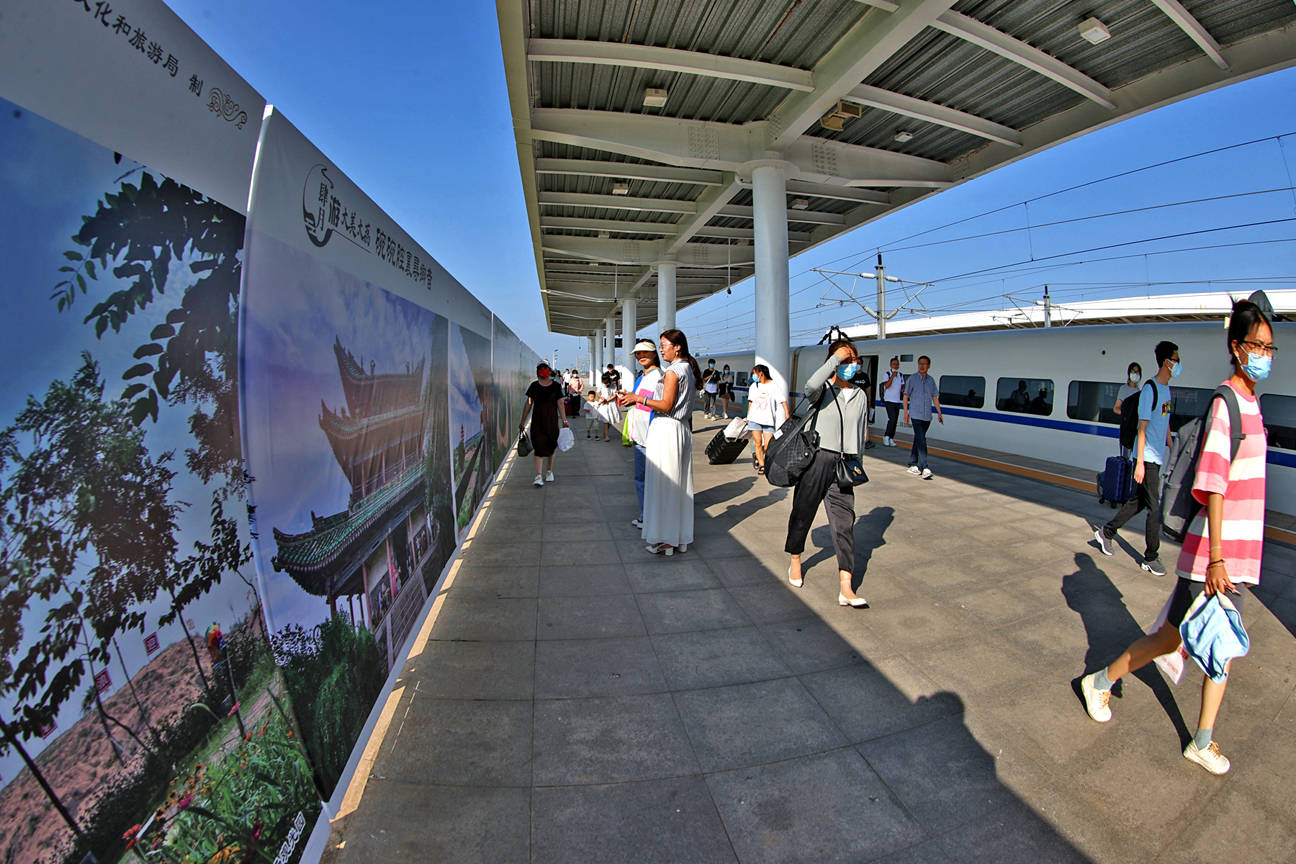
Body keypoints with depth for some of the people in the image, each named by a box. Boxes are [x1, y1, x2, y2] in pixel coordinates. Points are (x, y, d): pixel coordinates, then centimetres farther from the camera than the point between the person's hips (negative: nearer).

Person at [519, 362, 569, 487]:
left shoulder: (556, 386, 1)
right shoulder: (534, 386, 3)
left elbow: (560, 404, 0)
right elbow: (528, 404, 7)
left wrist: (564, 420, -8)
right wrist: (523, 421, 8)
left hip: (552, 420, 0)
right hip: (537, 420, 0)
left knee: (551, 446, 10)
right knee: (538, 446, -8)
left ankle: (549, 471, 28)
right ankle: (538, 476, -10)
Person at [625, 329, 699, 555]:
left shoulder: (672, 371, -13)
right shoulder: (689, 370, 14)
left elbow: (666, 405, -17)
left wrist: (639, 398, -15)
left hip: (666, 429, -9)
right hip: (682, 429, 9)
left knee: (662, 484, -1)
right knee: (680, 484, 12)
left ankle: (664, 540, 6)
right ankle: (681, 538, 20)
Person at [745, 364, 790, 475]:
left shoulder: (774, 385, -4)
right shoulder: (754, 386, 11)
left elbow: (783, 401, -10)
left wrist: (787, 414, -23)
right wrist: (748, 417, 22)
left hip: (769, 420, -3)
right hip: (755, 419, 3)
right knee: (758, 442, -5)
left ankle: (758, 459, 23)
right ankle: (761, 465, 4)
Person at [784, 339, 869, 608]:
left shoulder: (860, 395, 13)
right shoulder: (823, 389, -3)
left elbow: (862, 433, 20)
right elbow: (811, 386, -30)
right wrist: (836, 357, -20)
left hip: (843, 465, 4)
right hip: (816, 458, -4)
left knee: (844, 522, -2)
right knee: (803, 512, 9)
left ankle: (846, 587, -2)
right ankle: (795, 561, 33)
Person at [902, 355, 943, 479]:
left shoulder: (931, 380, 12)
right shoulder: (912, 379, 0)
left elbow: (935, 397, 16)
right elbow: (906, 396, 3)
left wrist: (939, 412, 10)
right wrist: (906, 412, -2)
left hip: (927, 415, 5)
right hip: (916, 414, -5)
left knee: (918, 440, 12)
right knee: (921, 440, -14)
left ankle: (913, 465, 22)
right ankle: (924, 468, -19)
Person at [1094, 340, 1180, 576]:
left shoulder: (1166, 389, 12)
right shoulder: (1150, 389, -15)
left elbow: (1166, 424, 21)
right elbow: (1142, 427, -18)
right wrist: (1139, 463, -20)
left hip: (1157, 459, 9)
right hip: (1147, 459, -9)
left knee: (1139, 501, 15)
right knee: (1155, 508, -3)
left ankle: (1106, 532, 28)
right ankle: (1150, 558, 8)